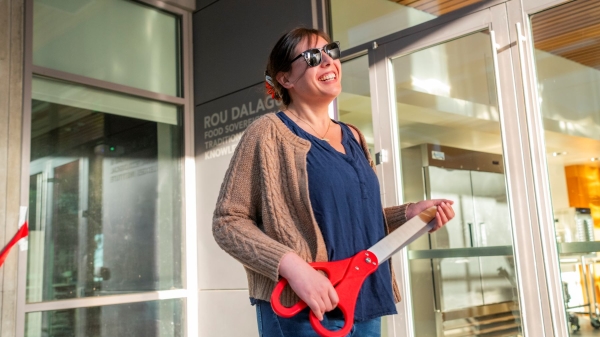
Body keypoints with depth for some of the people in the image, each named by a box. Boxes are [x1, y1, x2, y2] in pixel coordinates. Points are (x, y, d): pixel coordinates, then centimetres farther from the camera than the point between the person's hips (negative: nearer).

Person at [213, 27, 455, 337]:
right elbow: (228, 221, -11)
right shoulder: (269, 132, -7)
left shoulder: (352, 137, 13)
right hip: (303, 311, -7)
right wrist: (290, 265, -24)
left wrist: (409, 212, 5)